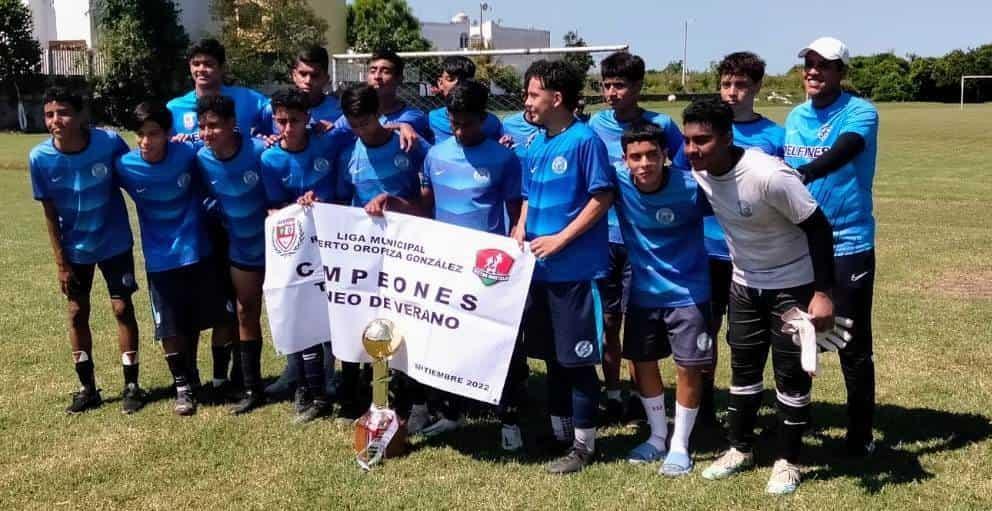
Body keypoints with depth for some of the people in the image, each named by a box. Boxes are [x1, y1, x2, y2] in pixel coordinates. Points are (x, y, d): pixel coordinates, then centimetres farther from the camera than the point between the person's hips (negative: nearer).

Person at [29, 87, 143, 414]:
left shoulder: (110, 142, -22)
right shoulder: (40, 158, -18)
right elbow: (50, 215, -9)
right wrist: (61, 264, -7)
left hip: (114, 243, -1)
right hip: (75, 249, 2)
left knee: (122, 308, -1)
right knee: (77, 313, 8)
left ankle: (131, 385, 11)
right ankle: (87, 387, 21)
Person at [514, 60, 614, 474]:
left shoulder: (585, 140, -11)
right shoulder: (535, 147, 11)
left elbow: (603, 198, -14)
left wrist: (560, 239, -16)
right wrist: (521, 233, 1)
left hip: (577, 269, -7)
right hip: (540, 269, 8)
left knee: (578, 359, 2)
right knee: (552, 356, 15)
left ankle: (583, 444, 15)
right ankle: (559, 434, 29)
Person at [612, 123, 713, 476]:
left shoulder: (691, 188, -21)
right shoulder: (618, 182, -15)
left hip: (687, 293, -3)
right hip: (643, 292, 3)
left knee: (688, 367, 2)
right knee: (642, 362, 12)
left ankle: (680, 445, 21)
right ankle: (658, 437, 33)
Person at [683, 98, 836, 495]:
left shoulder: (769, 176, -31)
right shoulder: (699, 171, -11)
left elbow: (818, 228, -24)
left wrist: (822, 292, -27)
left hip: (793, 284, -6)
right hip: (745, 283, 6)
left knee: (791, 372, 3)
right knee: (743, 367, 14)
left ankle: (788, 460, 18)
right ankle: (740, 449, 30)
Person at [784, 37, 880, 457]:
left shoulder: (860, 112, -10)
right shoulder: (794, 117, 9)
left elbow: (840, 154, -31)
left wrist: (801, 174, -48)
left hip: (847, 247, -5)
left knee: (853, 347, 4)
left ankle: (861, 434, 19)